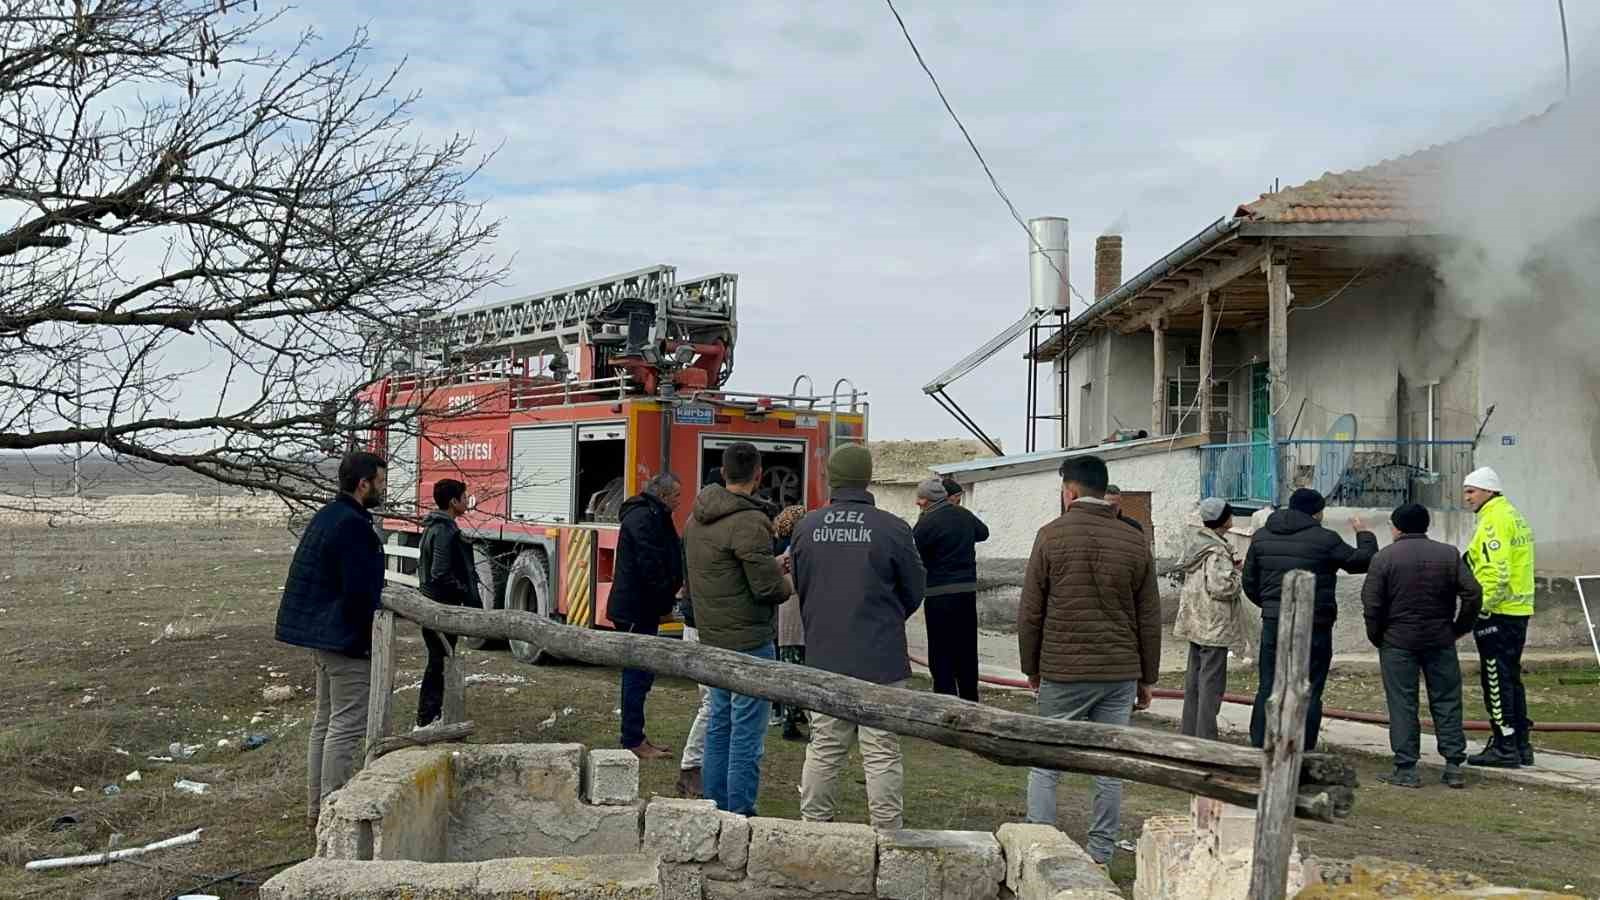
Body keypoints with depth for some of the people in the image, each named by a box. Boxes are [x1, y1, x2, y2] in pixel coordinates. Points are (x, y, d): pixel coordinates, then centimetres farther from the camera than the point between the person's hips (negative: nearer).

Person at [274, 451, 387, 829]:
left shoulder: (325, 517, 13)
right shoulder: (354, 526, -20)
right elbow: (359, 591, -22)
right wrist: (368, 635, -11)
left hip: (319, 635, 11)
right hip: (346, 640, -11)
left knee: (325, 721, 17)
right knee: (347, 726, -4)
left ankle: (317, 808, 24)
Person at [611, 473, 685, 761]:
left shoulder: (651, 517, 18)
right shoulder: (644, 519, -16)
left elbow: (666, 562, 21)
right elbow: (652, 568, -22)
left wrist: (666, 601, 10)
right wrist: (667, 603, -13)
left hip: (641, 609, 11)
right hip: (637, 610, -11)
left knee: (640, 674, 15)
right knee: (638, 675, -5)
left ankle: (636, 737, 22)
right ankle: (633, 741, 0)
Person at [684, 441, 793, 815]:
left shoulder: (696, 518, 9)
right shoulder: (749, 521, -19)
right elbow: (768, 586, -22)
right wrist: (790, 581, 1)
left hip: (712, 637, 9)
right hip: (749, 641, -9)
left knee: (718, 724, 16)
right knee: (747, 732, -2)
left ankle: (715, 808, 24)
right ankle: (740, 815, 3)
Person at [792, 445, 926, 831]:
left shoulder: (806, 528, 1)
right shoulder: (893, 529, -10)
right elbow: (915, 592, 2)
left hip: (824, 658, 4)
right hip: (881, 659, -4)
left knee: (823, 749, 12)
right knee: (882, 754, 3)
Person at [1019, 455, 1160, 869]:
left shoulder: (1052, 535, -5)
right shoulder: (1135, 541, 4)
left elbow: (1030, 611, -2)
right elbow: (1149, 618, 7)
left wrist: (1031, 667, 9)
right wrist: (1147, 678, 15)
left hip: (1063, 672, -3)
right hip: (1121, 673, 3)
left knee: (1045, 765, 7)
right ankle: (1100, 857, 15)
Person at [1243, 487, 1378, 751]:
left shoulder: (1261, 537, 8)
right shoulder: (1324, 539, -9)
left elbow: (1250, 583, 12)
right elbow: (1363, 560, 1)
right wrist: (1364, 534, 19)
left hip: (1273, 623, 4)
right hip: (1314, 626, -4)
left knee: (1268, 689, 10)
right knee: (1309, 692, 3)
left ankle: (1259, 747, 10)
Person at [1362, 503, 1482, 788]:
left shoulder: (1384, 558, -5)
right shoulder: (1449, 554, 4)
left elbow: (1371, 603, -8)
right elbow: (1473, 594, -1)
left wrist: (1376, 637, 4)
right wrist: (1459, 628, 9)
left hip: (1397, 642, -2)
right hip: (1440, 641, 3)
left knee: (1402, 705, 1)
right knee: (1447, 702, 10)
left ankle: (1406, 769, 2)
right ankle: (1453, 765, 9)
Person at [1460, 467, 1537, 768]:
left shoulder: (1494, 521, -15)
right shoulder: (1514, 516, 16)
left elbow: (1495, 572, -24)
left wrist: (1479, 606, -20)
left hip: (1497, 613, -10)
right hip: (1518, 611, 10)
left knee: (1497, 681, -4)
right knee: (1511, 678, 17)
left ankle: (1504, 748, 0)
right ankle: (1521, 744, 23)